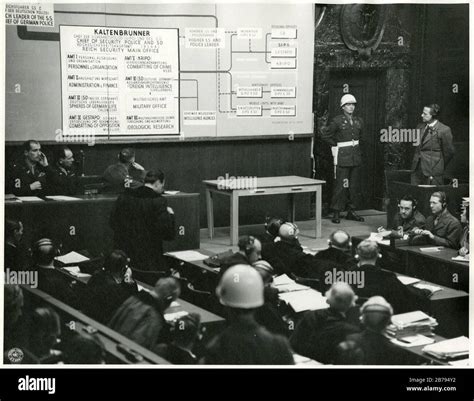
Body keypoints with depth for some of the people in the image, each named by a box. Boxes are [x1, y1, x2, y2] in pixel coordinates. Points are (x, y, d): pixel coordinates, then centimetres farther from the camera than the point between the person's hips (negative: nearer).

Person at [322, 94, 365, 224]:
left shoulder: (358, 121, 10)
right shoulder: (337, 121, -6)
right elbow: (326, 136, 0)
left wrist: (358, 149, 14)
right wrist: (337, 145, 1)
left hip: (356, 157, 6)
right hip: (343, 157, -6)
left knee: (354, 185, 8)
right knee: (341, 185, -7)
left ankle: (351, 211, 17)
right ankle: (336, 213, -1)